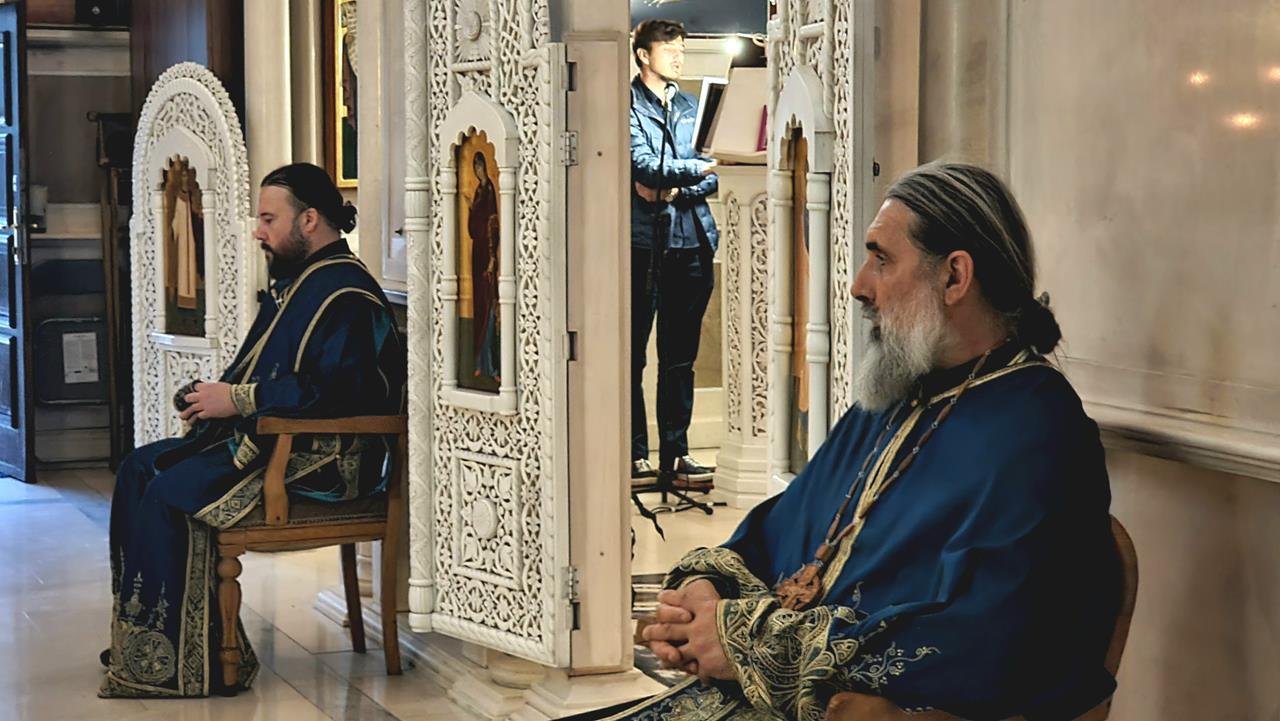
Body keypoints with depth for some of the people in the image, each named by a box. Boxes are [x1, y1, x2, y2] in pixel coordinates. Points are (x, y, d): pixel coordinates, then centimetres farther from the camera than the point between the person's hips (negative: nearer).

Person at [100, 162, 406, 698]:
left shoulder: (345, 295, -16)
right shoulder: (295, 281, 18)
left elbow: (332, 388, -27)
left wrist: (237, 400, -21)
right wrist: (215, 395, 7)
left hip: (317, 458, -11)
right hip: (266, 437, 11)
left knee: (168, 493, -23)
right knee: (138, 468, 5)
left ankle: (174, 659, -15)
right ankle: (137, 631, 4)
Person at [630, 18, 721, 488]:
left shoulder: (691, 108, 16)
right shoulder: (628, 105, -1)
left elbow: (711, 177, 11)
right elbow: (643, 165, -14)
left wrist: (674, 189, -6)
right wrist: (698, 168, -20)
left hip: (691, 239, 5)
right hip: (643, 241, -5)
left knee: (680, 357, 7)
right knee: (632, 354, -1)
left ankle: (675, 455, 11)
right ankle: (635, 455, 3)